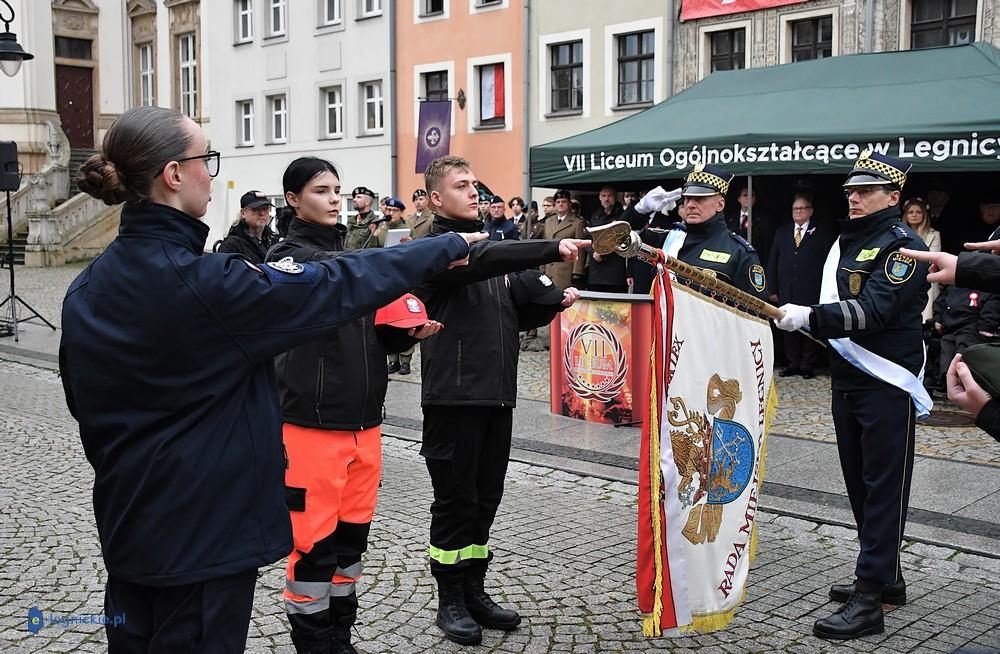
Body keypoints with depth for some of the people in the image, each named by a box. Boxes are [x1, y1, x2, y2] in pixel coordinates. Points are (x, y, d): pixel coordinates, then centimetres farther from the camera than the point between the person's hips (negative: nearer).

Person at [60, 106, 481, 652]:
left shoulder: (86, 290, 0)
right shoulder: (204, 284, -23)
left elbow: (83, 400, 10)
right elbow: (340, 285, -17)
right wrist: (451, 246, -6)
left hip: (124, 523, 8)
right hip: (205, 531, -8)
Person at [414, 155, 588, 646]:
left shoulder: (491, 245, 18)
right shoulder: (438, 249, -7)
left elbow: (513, 314, 22)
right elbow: (483, 259, -27)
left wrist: (551, 303, 4)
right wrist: (554, 249, -36)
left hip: (497, 393, 7)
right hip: (453, 394, -7)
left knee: (486, 497, 13)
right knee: (455, 499, 1)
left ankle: (474, 591, 26)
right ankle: (450, 601, 15)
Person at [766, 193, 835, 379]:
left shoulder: (823, 233, 4)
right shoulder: (781, 233, 15)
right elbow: (772, 263, 12)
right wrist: (772, 289, 5)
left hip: (811, 293, -3)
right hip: (787, 292, 3)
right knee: (789, 327, 5)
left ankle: (808, 365, 9)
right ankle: (794, 363, 15)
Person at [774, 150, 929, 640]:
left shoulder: (903, 246, -13)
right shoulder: (846, 241, 14)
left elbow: (874, 310, -26)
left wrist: (809, 317, -34)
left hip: (887, 385, -9)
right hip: (846, 379, 9)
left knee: (883, 489, -4)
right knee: (859, 484, 15)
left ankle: (869, 600, -2)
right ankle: (886, 577, 29)